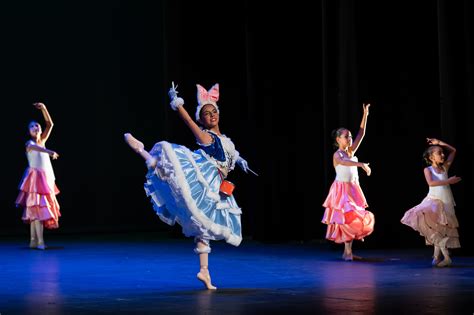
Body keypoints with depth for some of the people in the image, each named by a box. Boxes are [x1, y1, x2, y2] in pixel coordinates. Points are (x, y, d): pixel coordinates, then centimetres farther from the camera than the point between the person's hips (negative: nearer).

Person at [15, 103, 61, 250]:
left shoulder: (42, 140, 14)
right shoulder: (29, 143, -5)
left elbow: (50, 124, 8)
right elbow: (34, 147, -29)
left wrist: (44, 109, -3)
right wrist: (49, 152, -47)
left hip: (46, 177, 7)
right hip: (35, 177, -6)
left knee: (35, 209, 6)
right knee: (37, 207, -11)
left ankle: (33, 241, 7)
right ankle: (39, 241, -16)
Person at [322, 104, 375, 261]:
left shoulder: (350, 151, 9)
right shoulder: (337, 155, -11)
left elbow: (361, 134, 4)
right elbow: (345, 162, -34)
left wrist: (365, 114, -2)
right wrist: (361, 164, -50)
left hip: (353, 189, 7)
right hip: (342, 189, -7)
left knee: (354, 219, 6)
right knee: (346, 219, -10)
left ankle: (347, 251, 11)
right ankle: (348, 252, -7)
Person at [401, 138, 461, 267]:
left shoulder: (445, 167, 12)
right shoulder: (428, 170, 2)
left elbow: (453, 151, 21)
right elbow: (431, 183, -17)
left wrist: (439, 143, 16)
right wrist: (448, 181, -19)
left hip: (446, 203, 4)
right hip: (433, 201, -4)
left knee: (441, 231, 0)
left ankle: (437, 256, 7)